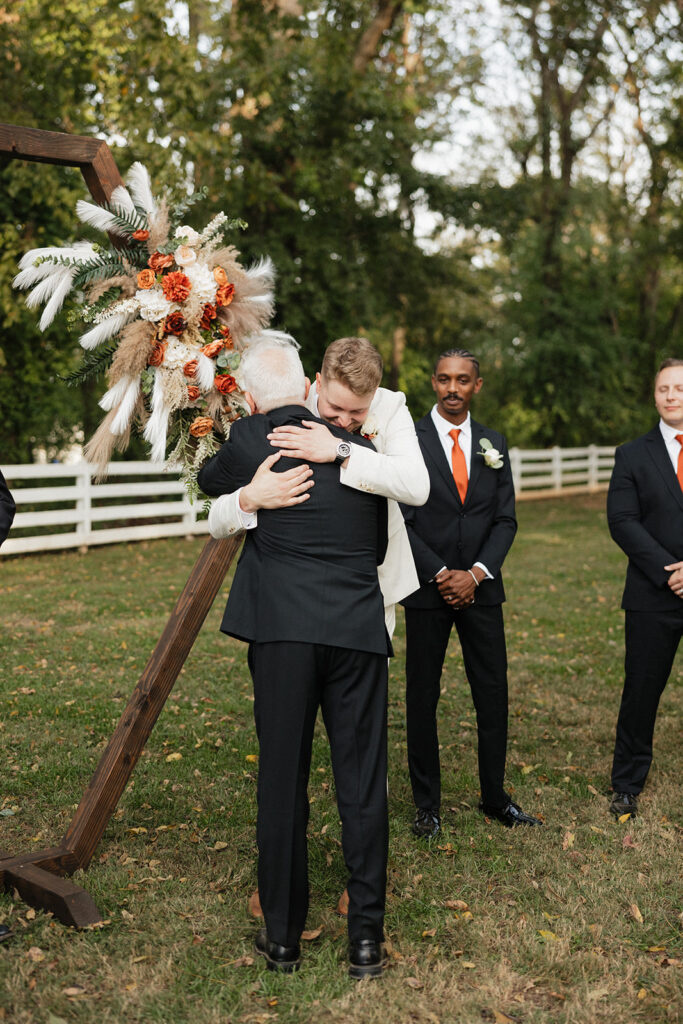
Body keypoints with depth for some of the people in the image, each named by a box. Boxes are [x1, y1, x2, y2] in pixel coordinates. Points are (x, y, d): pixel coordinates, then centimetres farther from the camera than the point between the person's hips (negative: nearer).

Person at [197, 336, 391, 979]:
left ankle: (282, 937, 19)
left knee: (282, 781, 8)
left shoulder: (250, 443, 0)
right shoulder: (362, 451, 10)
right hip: (359, 630, 3)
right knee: (362, 785, 9)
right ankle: (365, 938, 17)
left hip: (283, 631, -2)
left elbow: (210, 480, 22)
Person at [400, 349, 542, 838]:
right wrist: (440, 574, -12)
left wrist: (476, 573, -7)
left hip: (481, 586, 3)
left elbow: (505, 519, 7)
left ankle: (495, 797, 23)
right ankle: (427, 805, 18)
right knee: (422, 697, 4)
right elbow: (400, 520, -6)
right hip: (427, 589, -3)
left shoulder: (493, 444, 10)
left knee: (494, 695, 7)